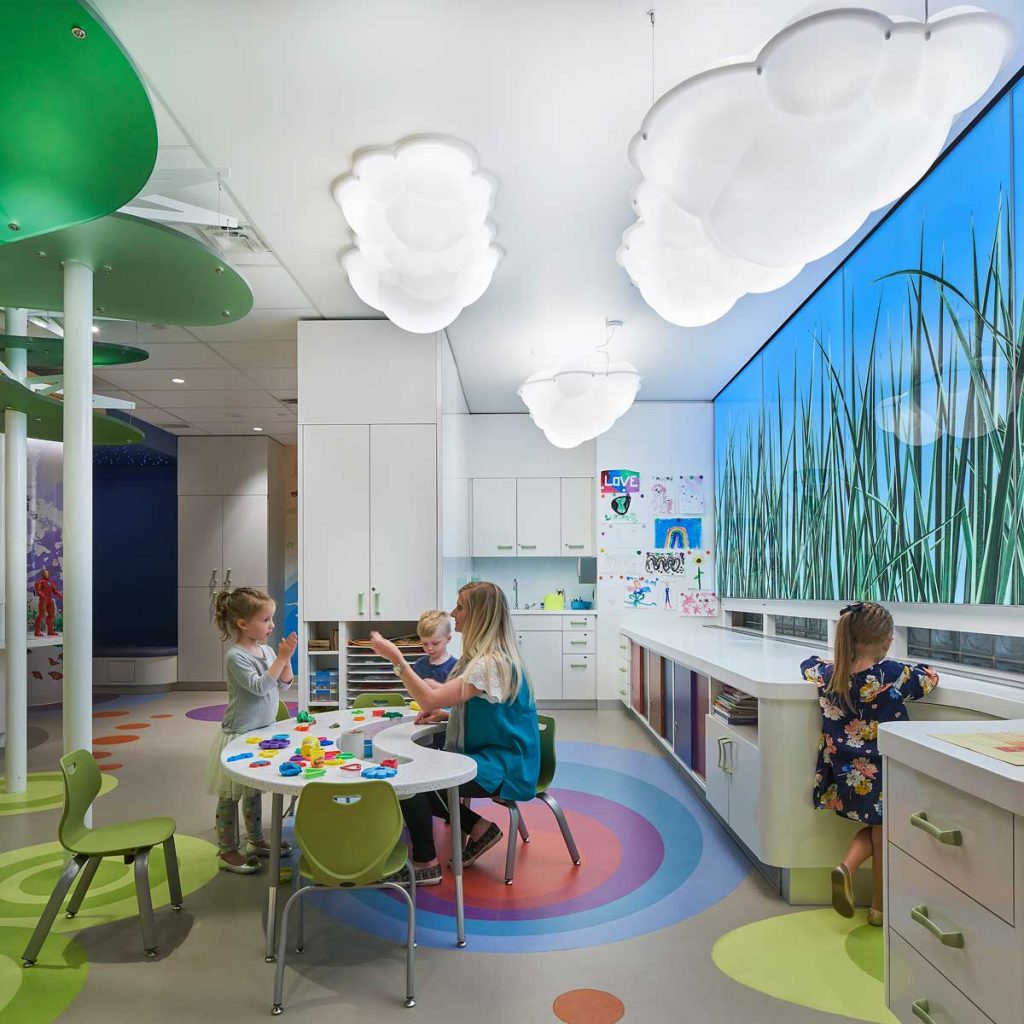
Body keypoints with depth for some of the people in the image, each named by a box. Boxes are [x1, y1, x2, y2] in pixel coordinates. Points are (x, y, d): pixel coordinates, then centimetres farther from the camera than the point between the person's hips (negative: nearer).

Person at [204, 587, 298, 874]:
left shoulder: (266, 650, 4)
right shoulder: (235, 656, -19)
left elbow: (283, 684, 8)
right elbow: (259, 686, -26)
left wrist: (286, 658, -7)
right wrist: (281, 659, -25)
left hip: (262, 732, 8)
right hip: (239, 735, -8)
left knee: (254, 791, 21)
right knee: (230, 795, 5)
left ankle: (256, 841, 34)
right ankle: (227, 851, 16)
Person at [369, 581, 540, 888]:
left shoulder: (492, 663, -23)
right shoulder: (484, 656, 8)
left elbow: (431, 700, -28)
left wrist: (397, 659, -25)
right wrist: (447, 715, 3)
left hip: (503, 767, -10)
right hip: (490, 757, 10)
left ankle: (425, 865, 1)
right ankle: (479, 828, 11)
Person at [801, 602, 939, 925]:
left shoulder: (830, 675, -8)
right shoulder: (894, 675, -19)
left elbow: (808, 664, 16)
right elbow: (929, 677, 2)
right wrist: (914, 670, 20)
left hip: (846, 776, 4)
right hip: (881, 776, -4)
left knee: (874, 828, 25)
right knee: (883, 839, 16)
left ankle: (846, 867, 3)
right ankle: (879, 907, 29)